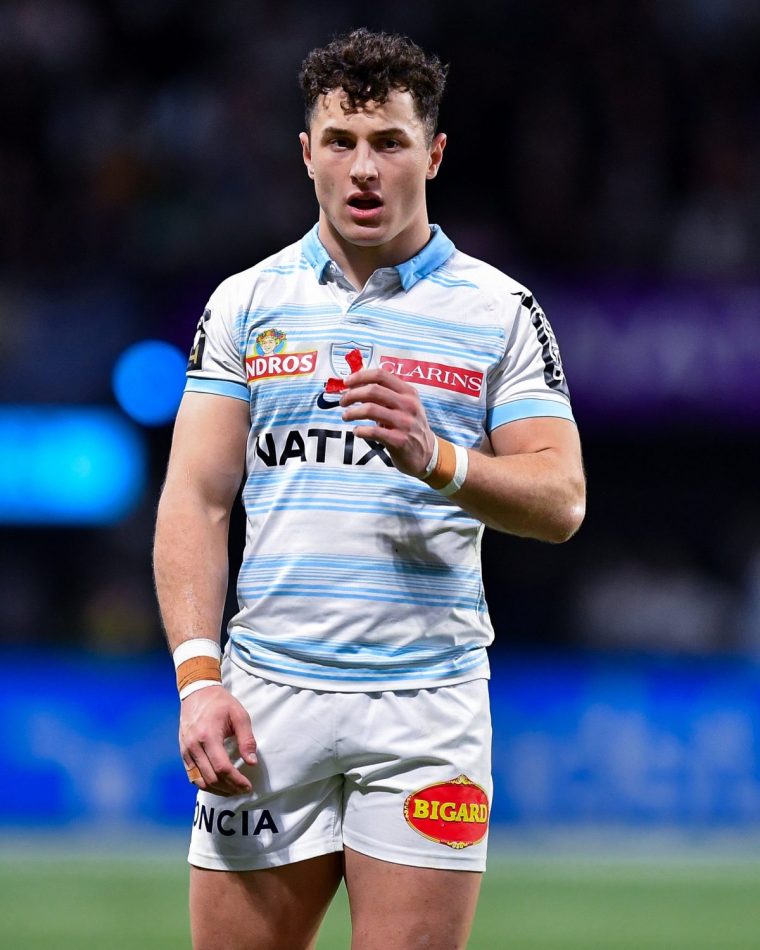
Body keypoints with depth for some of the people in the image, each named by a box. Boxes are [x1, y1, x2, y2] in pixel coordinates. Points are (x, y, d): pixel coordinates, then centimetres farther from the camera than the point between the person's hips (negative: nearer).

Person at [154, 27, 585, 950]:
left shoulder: (501, 310, 5)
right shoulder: (245, 302, 9)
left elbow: (560, 501, -1)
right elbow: (195, 499, 4)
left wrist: (437, 460, -20)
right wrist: (198, 676, -7)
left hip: (429, 700, -1)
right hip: (268, 695, 1)